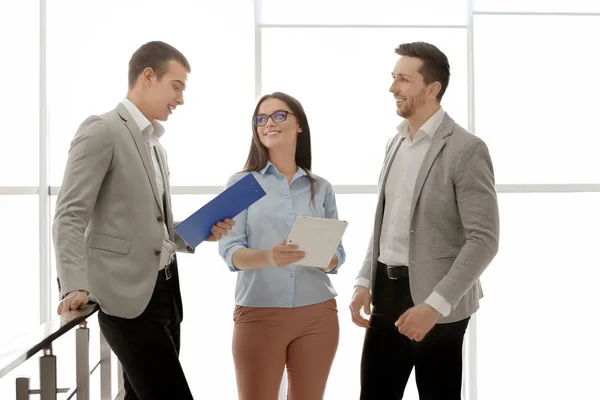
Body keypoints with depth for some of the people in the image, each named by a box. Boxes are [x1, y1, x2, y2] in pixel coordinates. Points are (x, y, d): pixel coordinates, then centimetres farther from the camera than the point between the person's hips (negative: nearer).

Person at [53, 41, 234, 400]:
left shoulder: (155, 143, 20)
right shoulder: (101, 131, -7)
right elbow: (69, 218, -14)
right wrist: (75, 287, -26)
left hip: (165, 290, 9)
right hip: (128, 295, -9)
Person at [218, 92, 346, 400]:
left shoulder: (321, 188, 8)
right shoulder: (242, 183, 3)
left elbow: (337, 256, 6)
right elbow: (230, 250, -6)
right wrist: (267, 257, -27)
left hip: (318, 313, 2)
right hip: (258, 313, -2)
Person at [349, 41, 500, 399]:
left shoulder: (466, 149, -12)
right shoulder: (396, 144, 12)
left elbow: (484, 240, -17)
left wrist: (435, 304, -22)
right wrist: (365, 282, 7)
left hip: (437, 303, -7)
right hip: (387, 293, 7)